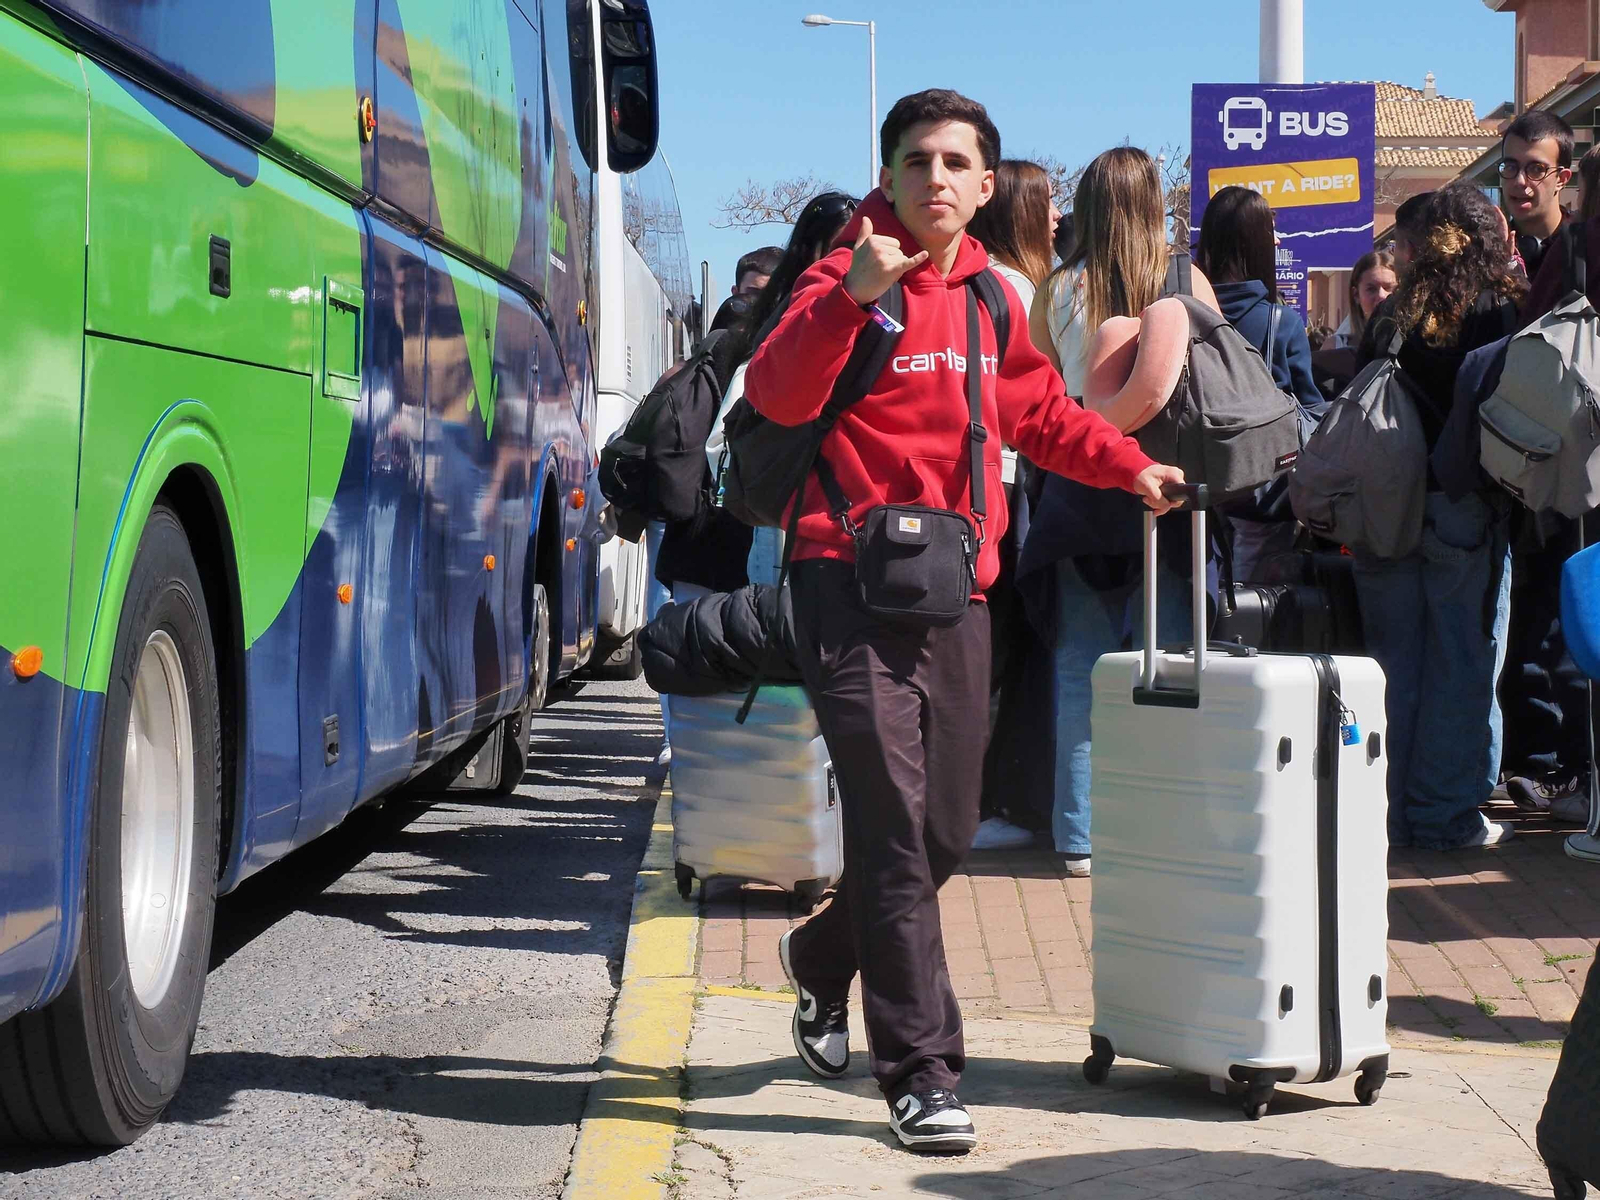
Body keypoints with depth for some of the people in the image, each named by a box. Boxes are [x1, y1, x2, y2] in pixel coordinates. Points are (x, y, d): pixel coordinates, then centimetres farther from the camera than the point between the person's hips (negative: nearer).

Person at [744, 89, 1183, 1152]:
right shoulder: (851, 280, -7)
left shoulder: (991, 297, 12)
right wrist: (852, 296, -35)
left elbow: (1040, 411, 28)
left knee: (948, 829, 14)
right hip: (856, 580, -7)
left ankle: (824, 960, 41)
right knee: (894, 825, -11)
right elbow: (777, 394, -24)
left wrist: (1127, 466, 18)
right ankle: (922, 1073, -4)